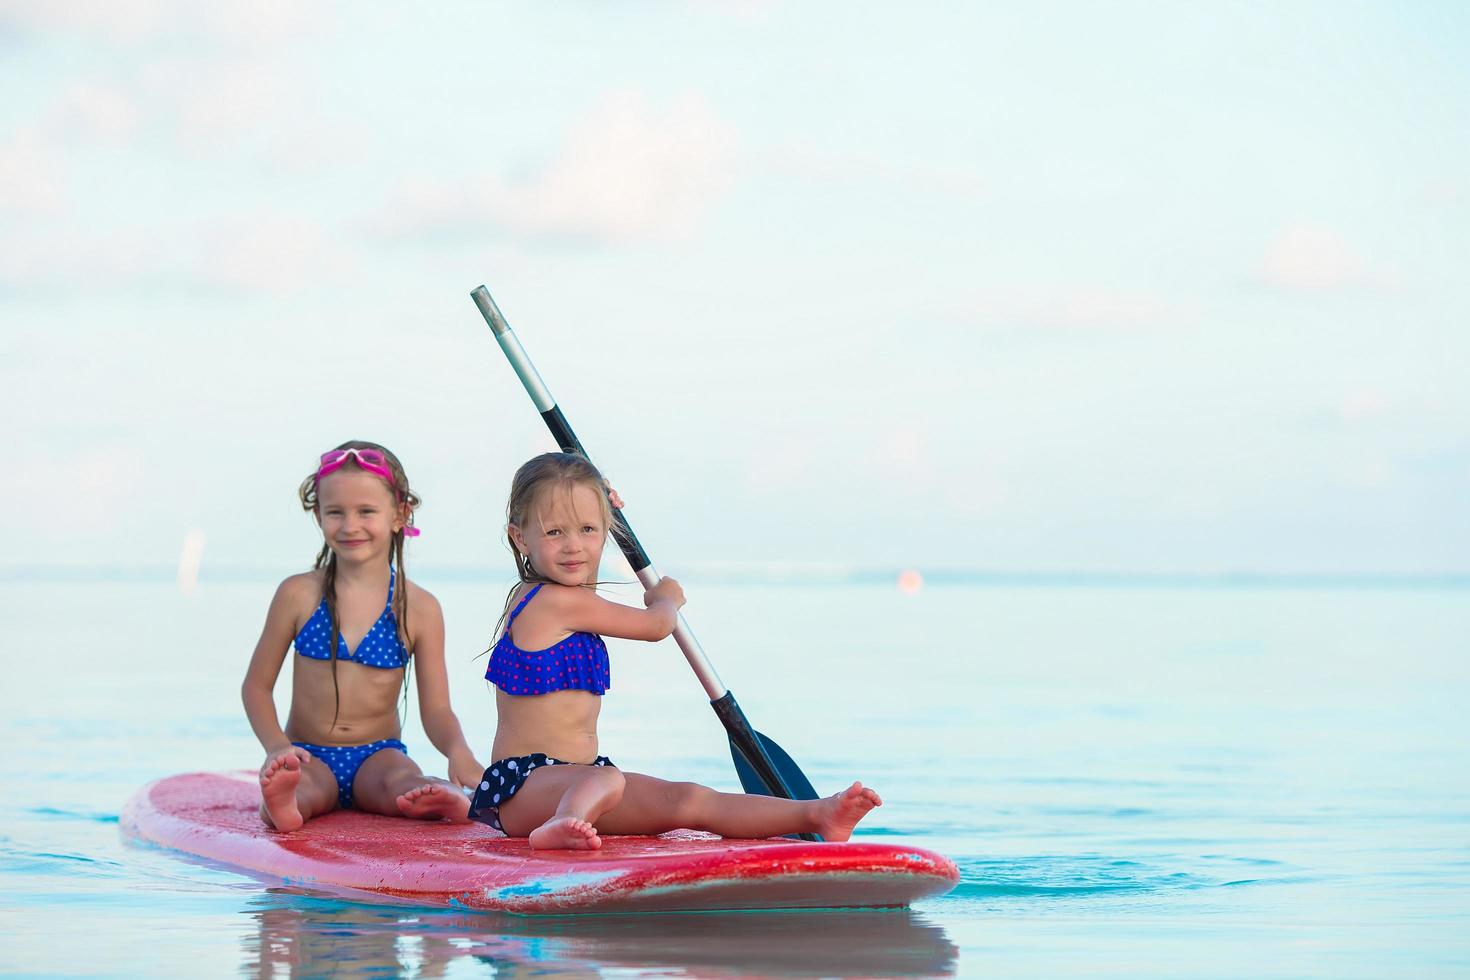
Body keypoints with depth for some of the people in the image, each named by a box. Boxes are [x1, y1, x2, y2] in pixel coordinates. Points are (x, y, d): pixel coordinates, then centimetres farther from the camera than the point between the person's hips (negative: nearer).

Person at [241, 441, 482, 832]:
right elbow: (257, 685, 8)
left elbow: (436, 710, 0)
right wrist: (277, 745, -12)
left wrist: (457, 750, -23)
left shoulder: (419, 608, 2)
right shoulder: (299, 595, 2)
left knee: (404, 782, -34)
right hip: (310, 756, -1)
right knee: (297, 783, -37)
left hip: (378, 755, 1)